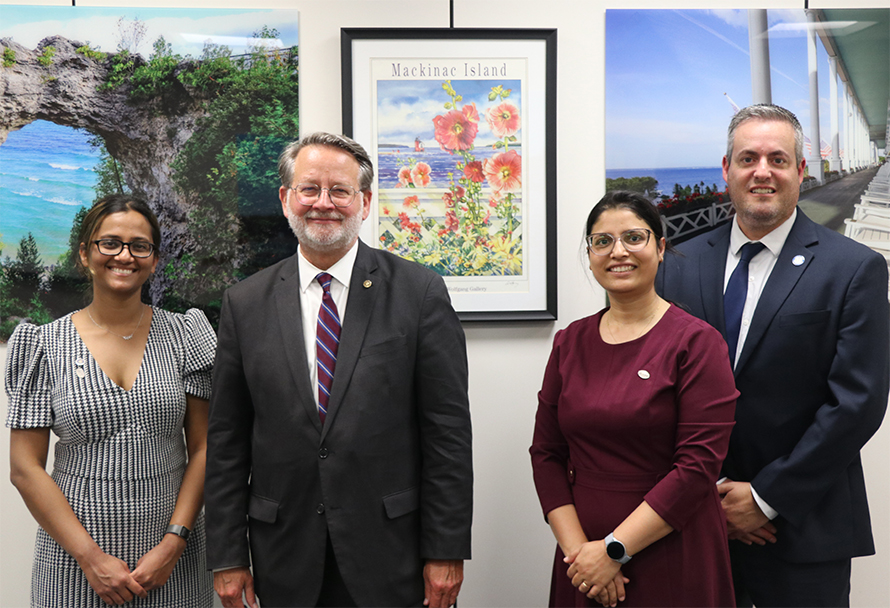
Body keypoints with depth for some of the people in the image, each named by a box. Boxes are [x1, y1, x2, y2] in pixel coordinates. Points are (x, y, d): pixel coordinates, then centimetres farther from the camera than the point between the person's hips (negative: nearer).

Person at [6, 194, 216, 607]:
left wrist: (173, 543, -10)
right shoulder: (46, 346, -3)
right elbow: (26, 468, -3)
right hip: (75, 553, -1)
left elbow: (203, 448, 0)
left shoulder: (183, 336, -1)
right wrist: (91, 557, -9)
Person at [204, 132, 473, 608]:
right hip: (287, 560, 2)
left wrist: (446, 551, -7)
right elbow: (226, 441, 4)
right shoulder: (245, 304, 2)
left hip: (390, 552, -2)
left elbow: (447, 430, -6)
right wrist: (228, 557, 2)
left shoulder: (419, 292, -5)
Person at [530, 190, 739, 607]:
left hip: (673, 564, -3)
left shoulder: (697, 342, -8)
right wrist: (577, 548, -9)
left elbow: (700, 464, -14)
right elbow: (546, 453, 3)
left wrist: (615, 549, -15)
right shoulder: (569, 344, 4)